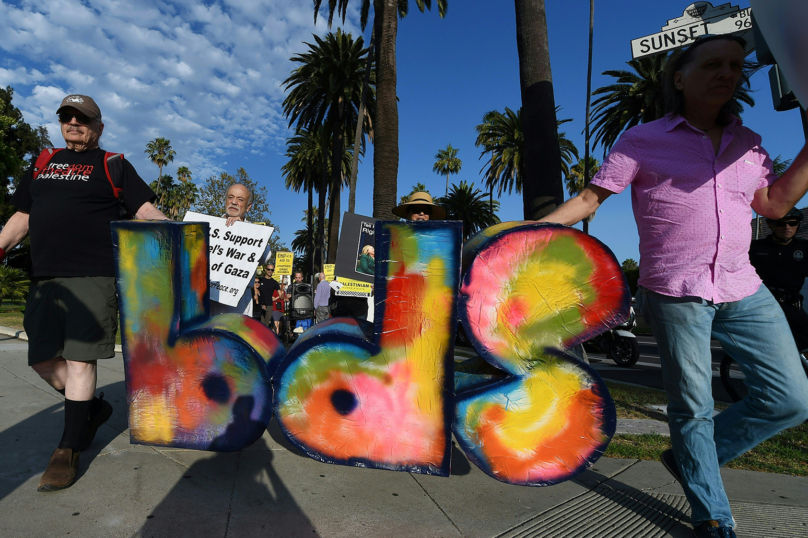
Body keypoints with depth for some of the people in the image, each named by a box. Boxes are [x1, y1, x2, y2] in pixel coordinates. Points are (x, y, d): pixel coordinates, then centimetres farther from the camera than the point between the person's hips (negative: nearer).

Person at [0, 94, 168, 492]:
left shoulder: (112, 165, 7)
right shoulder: (42, 164, 21)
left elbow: (145, 210, -3)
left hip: (93, 277, -6)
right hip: (44, 278, 6)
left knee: (79, 358, -6)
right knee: (42, 358, 6)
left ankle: (68, 451, 3)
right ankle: (93, 407, 29)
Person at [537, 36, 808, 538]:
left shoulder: (748, 143, 15)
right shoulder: (643, 140, -1)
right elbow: (590, 197, -2)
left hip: (744, 289, 6)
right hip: (675, 293, -6)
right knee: (693, 405, 4)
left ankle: (691, 458, 25)